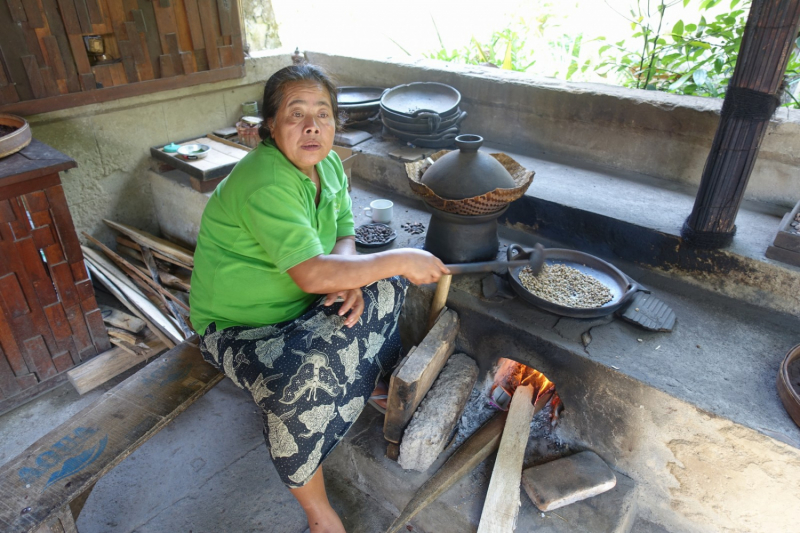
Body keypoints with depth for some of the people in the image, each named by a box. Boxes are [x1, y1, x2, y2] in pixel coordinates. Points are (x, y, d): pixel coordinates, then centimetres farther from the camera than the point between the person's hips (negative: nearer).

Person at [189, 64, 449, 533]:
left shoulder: (328, 163, -3)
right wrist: (400, 259, -30)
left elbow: (343, 235, 1)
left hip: (299, 302, 8)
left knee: (384, 287, -2)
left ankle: (375, 386, 21)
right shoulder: (264, 185, -31)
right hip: (240, 327, -8)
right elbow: (312, 274, -37)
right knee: (304, 380, -33)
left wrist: (347, 275, -22)